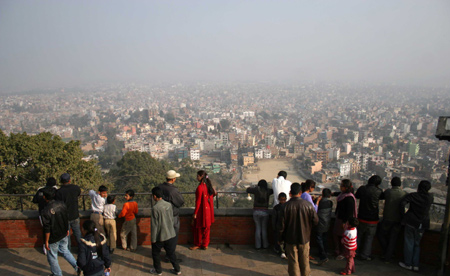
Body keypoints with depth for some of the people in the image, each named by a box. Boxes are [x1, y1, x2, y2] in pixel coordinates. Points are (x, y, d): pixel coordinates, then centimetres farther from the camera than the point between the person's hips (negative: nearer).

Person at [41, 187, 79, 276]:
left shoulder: (46, 211, -25)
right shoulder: (61, 204, -8)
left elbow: (47, 229, -20)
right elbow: (67, 218, 5)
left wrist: (46, 241, -8)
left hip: (54, 238, -6)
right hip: (64, 235, 6)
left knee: (52, 257, 16)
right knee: (65, 250, 25)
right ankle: (77, 266, 23)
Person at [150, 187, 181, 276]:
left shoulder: (155, 208, -20)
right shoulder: (169, 205, -2)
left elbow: (154, 225, -17)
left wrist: (153, 239, -8)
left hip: (160, 237, -5)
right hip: (171, 235, 5)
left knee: (156, 253, 18)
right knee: (171, 253, 19)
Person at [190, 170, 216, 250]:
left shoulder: (200, 187, -22)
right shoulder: (208, 185, 1)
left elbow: (198, 201, -20)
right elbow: (214, 193, 14)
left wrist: (195, 213, -14)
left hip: (202, 210, -7)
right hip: (208, 209, 7)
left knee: (199, 227, 10)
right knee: (206, 227, 15)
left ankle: (198, 244, 23)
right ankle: (205, 245, 25)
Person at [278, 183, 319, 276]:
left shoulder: (286, 206, -16)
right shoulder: (308, 205, -13)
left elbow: (282, 225, -11)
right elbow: (315, 221, -5)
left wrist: (280, 238, 3)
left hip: (290, 238, -1)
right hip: (304, 237, 2)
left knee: (293, 261, 11)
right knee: (304, 261, 20)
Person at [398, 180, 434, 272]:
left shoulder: (412, 196, -11)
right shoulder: (430, 198, 0)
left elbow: (402, 203, -21)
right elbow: (427, 208, 17)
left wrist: (403, 215, -9)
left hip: (411, 222, -4)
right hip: (422, 224, 4)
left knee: (409, 243, 6)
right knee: (417, 244, 16)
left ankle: (408, 264, 12)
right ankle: (415, 265, 15)